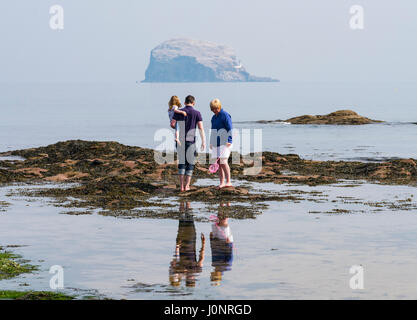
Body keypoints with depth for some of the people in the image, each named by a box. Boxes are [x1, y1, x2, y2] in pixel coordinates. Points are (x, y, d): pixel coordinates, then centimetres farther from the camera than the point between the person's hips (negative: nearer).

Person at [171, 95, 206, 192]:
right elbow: (201, 128, -8)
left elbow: (172, 124, -1)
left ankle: (182, 186, 2)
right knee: (190, 163, 8)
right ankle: (187, 185, 2)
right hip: (191, 140, -2)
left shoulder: (179, 112, 2)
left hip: (180, 140, 2)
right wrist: (203, 141, -8)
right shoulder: (197, 113, -2)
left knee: (181, 162, 9)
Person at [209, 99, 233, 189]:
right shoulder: (213, 118, 17)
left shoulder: (225, 115, -6)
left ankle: (228, 181, -15)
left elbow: (230, 128, -11)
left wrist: (229, 141, -19)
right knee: (218, 163, 4)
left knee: (223, 161, -17)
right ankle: (221, 183, 7)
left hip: (224, 142, -8)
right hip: (216, 143, 8)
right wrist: (211, 143, 21)